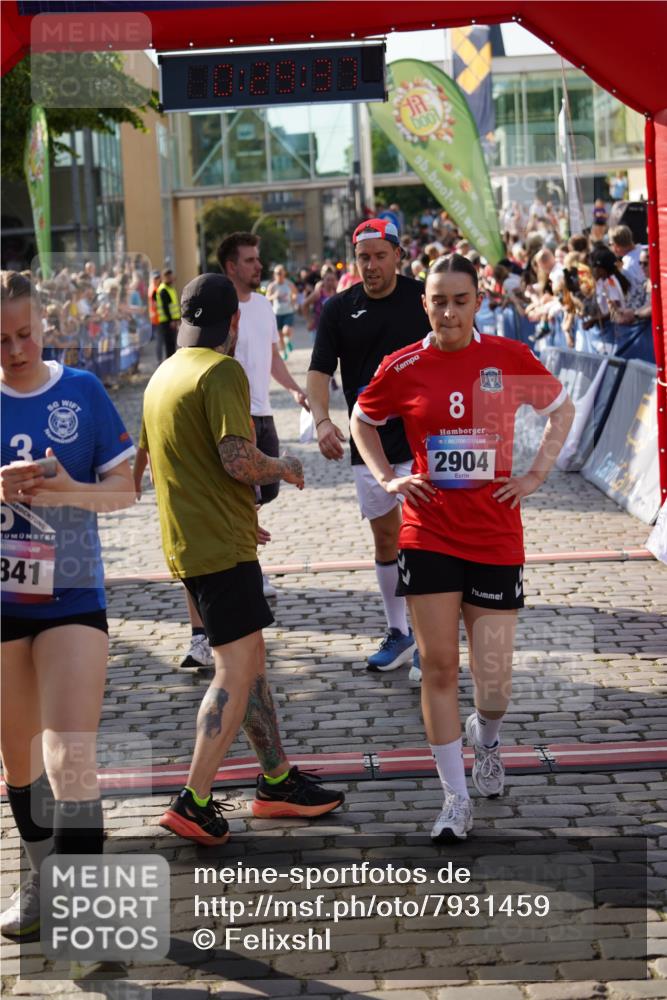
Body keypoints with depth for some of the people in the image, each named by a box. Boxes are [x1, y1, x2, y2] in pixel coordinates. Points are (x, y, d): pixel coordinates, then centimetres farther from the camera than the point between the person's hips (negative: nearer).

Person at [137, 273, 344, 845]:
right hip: (221, 544, -9)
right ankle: (194, 803, -8)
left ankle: (278, 781, 22)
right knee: (237, 673, -7)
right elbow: (238, 459, -23)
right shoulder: (222, 371, -13)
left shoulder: (163, 376, 16)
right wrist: (286, 469, -2)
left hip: (187, 541, 10)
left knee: (250, 662, 15)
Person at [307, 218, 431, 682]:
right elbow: (320, 370, -5)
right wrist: (322, 419, -23)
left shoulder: (424, 298, -4)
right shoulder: (339, 310, 1)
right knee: (385, 538, 13)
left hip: (420, 440, -3)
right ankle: (398, 634, 26)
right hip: (368, 445, 3)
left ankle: (425, 638, 0)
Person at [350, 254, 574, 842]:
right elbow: (362, 419, 17)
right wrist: (386, 478, 5)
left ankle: (486, 737, 37)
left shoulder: (508, 357, -3)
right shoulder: (404, 368, -2)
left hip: (496, 537, 0)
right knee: (439, 666, -1)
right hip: (428, 535, 0)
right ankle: (456, 799, 11)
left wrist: (537, 474, 4)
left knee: (494, 679, 0)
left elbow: (562, 408, 14)